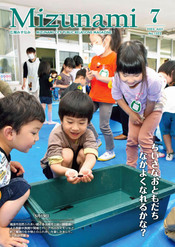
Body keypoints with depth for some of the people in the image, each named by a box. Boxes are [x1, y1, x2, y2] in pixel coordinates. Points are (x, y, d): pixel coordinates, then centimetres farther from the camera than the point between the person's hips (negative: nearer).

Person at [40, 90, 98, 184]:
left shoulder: (88, 134, -23)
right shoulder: (56, 134, -31)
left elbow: (91, 155, -40)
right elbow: (54, 165, -38)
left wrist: (85, 169, -64)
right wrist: (67, 172, -63)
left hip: (76, 165, 3)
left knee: (83, 153, -27)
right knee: (66, 153, -31)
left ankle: (82, 180, -5)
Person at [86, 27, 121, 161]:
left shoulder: (114, 57, -10)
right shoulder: (94, 59, 11)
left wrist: (100, 77, -21)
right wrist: (89, 77, -6)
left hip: (107, 98, -7)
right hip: (93, 96, 7)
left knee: (104, 126, -3)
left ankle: (111, 151, 18)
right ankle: (96, 140, 26)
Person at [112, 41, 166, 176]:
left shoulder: (153, 79, -41)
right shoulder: (118, 78, -32)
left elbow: (151, 103, -23)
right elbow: (118, 97, -11)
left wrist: (144, 117, -8)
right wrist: (132, 114, -11)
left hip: (154, 107, -3)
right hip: (135, 108, 4)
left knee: (144, 138, -11)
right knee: (132, 138, 1)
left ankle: (154, 172, 6)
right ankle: (130, 167, 22)